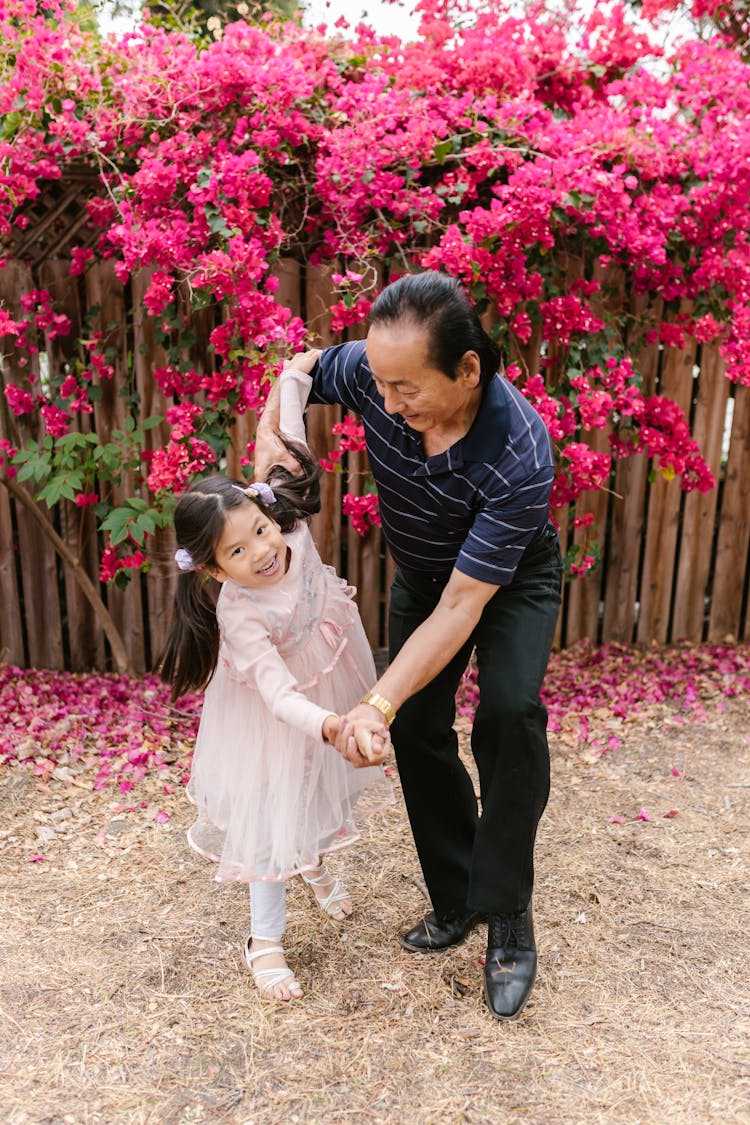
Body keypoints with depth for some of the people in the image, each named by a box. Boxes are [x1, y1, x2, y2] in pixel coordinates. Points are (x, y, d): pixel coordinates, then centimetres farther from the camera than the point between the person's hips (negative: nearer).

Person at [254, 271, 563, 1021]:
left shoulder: (519, 456, -40)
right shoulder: (375, 372, -27)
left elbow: (461, 607, -38)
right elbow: (300, 368, -2)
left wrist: (380, 702, -43)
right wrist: (270, 433, -21)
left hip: (512, 579, -4)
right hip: (421, 573, 5)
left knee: (510, 713, -28)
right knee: (418, 729, 1)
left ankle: (506, 915, -9)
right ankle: (455, 899, 19)